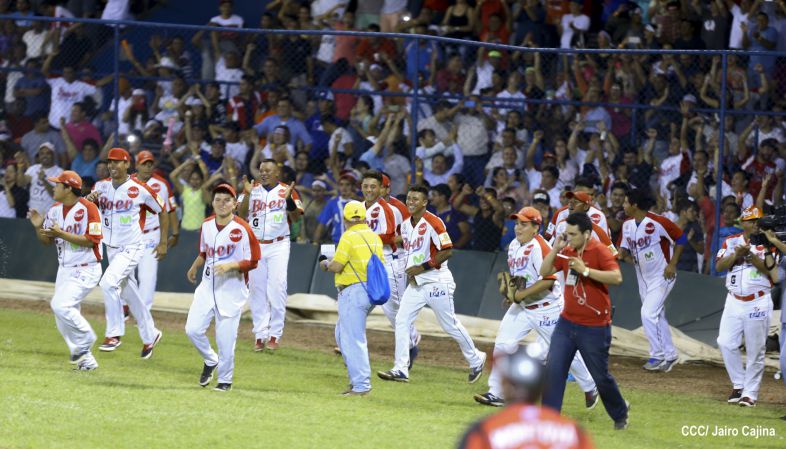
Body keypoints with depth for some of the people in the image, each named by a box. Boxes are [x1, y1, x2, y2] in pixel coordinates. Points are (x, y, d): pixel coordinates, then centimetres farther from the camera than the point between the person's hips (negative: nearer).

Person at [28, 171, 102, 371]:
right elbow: (46, 240, 15)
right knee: (63, 322, 6)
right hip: (64, 270, 8)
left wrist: (62, 234, -24)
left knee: (61, 305, -24)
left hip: (85, 270, -8)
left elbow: (91, 240, -21)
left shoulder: (88, 208, -15)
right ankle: (84, 358, 15)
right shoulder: (55, 210, 8)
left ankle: (85, 339, -5)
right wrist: (39, 226, -5)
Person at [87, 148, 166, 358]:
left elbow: (162, 210, 0)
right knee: (128, 293, 15)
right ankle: (150, 336, 31)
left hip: (131, 249, -6)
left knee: (108, 282, -25)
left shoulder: (139, 189, -11)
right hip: (111, 248, 6)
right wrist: (89, 199, -28)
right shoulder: (101, 186, 2)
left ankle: (114, 334, -15)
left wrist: (163, 243, 0)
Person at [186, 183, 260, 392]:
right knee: (193, 329, -3)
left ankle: (225, 380, 15)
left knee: (225, 339, -4)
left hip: (232, 291, -5)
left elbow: (252, 262, -11)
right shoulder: (207, 226, 6)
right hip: (207, 287, 5)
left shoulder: (242, 229, -12)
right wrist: (194, 268, 15)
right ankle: (211, 361, 25)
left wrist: (230, 266, -23)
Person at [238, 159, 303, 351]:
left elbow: (296, 218, -8)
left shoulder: (287, 191, 0)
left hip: (278, 246, -2)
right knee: (257, 290, 2)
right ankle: (260, 335, 5)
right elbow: (241, 214, -4)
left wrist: (289, 199, -25)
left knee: (277, 289, -9)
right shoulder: (252, 190, 6)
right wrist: (247, 194, -18)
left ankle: (275, 335, -4)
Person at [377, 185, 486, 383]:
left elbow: (447, 251, -19)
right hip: (415, 283, 7)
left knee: (450, 325, 2)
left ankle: (476, 359, 22)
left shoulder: (433, 223, -16)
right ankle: (401, 370, -4)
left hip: (436, 282, -7)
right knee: (401, 321, -4)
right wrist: (410, 272, 5)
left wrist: (422, 268, -21)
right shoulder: (406, 225, 9)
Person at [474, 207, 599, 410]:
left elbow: (549, 280, -29)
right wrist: (507, 285, 1)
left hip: (547, 308, -8)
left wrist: (522, 294, -26)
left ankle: (590, 388, 23)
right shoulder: (514, 246, 6)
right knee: (502, 345, -5)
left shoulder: (539, 247, -22)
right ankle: (497, 394, 0)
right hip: (521, 307, 8)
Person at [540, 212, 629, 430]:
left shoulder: (599, 251, -16)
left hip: (594, 328, -6)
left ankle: (620, 412, 31)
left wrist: (586, 270, -32)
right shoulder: (567, 251, 5)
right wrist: (556, 248, -6)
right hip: (567, 322, 6)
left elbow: (617, 277, -28)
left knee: (600, 376, 6)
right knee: (553, 369, -5)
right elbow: (544, 272, 6)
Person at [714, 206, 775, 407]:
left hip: (758, 303, -3)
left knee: (755, 349, -2)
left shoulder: (766, 244, 2)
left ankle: (750, 392, 4)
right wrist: (737, 254, -16)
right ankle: (739, 384, 10)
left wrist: (751, 255, -21)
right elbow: (719, 266, -2)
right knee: (726, 342, -6)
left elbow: (770, 269, -11)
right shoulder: (731, 242, 9)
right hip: (734, 301, 3)